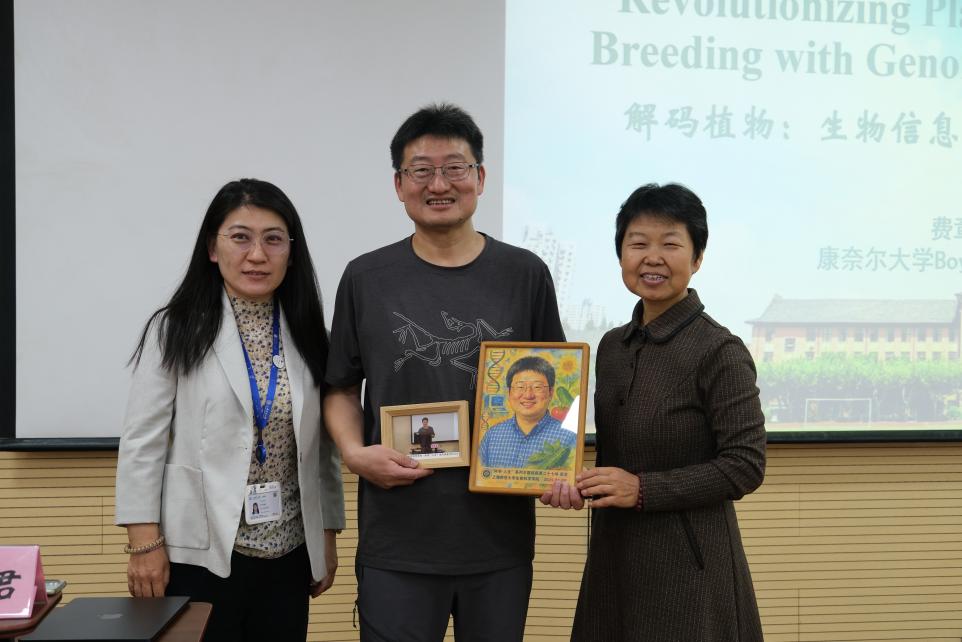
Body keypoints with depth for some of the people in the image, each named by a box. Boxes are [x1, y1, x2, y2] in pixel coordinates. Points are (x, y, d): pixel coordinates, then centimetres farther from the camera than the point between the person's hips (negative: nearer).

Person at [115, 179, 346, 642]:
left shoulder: (306, 335, 6)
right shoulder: (176, 330, -5)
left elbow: (323, 444, 9)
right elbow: (142, 442, -6)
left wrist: (327, 534, 9)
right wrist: (145, 543, -10)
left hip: (287, 555, 4)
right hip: (198, 554, -3)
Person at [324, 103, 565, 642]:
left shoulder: (525, 274, 2)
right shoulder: (367, 279, 2)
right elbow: (342, 388, 10)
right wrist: (355, 452, -8)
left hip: (501, 536, 1)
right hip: (397, 541, 0)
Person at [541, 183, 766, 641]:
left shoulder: (720, 351, -13)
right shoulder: (612, 346, 6)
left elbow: (745, 466, -15)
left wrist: (644, 490, -18)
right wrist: (575, 482, -4)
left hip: (689, 565, -6)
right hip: (614, 556, 6)